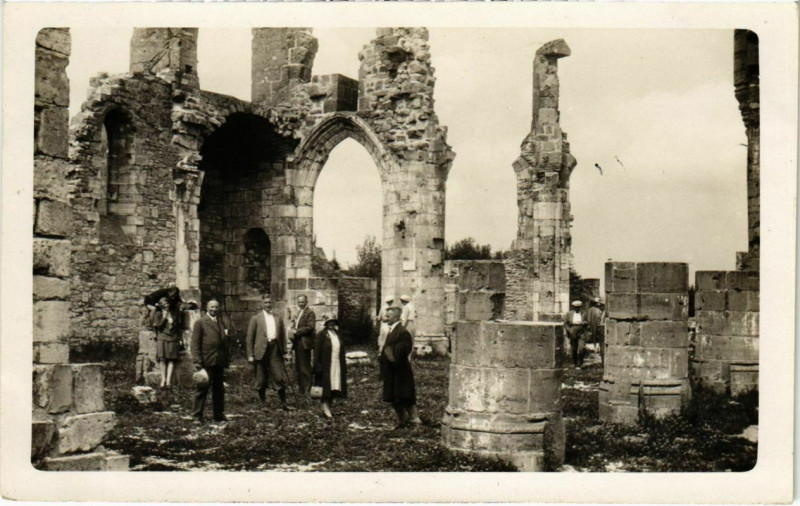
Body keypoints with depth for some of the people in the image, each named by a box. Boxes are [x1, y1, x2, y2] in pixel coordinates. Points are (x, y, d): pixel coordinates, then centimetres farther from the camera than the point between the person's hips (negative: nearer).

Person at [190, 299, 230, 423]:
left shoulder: (221, 323, 17)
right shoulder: (200, 323, -1)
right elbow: (195, 344, -7)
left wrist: (227, 359, 12)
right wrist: (197, 362, -14)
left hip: (220, 362, 6)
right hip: (206, 361, -6)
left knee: (219, 389, 10)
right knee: (202, 389, -1)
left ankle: (219, 414, 17)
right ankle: (197, 416, 6)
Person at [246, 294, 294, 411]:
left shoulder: (278, 318, 13)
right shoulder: (256, 318, 5)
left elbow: (283, 336, 14)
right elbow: (250, 337, 3)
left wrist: (284, 351, 5)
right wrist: (250, 354, -4)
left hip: (275, 350, 2)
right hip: (261, 351, -2)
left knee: (280, 377, -3)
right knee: (261, 380, 5)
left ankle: (283, 403, 4)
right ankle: (263, 404, 17)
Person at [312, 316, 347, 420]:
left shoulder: (337, 334, 15)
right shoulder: (321, 334, -5)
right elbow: (317, 351, -8)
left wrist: (344, 367, 13)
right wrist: (318, 366, -14)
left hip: (337, 367, 6)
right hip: (326, 366, -6)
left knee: (333, 388, 7)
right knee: (327, 388, -7)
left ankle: (327, 409, 17)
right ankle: (325, 409, -3)